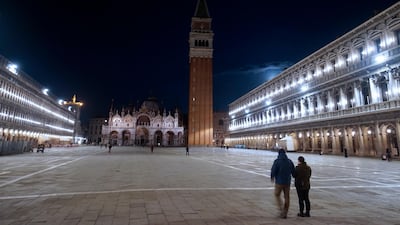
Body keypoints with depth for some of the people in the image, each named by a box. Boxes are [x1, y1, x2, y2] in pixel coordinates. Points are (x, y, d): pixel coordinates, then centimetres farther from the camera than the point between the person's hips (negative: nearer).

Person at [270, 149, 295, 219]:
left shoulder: (277, 161, -11)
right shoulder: (289, 161, 2)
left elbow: (273, 171, -12)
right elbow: (293, 172, 5)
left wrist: (272, 177, 8)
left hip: (279, 182, -4)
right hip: (287, 182, 4)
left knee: (277, 195, 15)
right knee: (287, 197, 11)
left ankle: (281, 209, 2)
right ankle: (284, 213, 15)